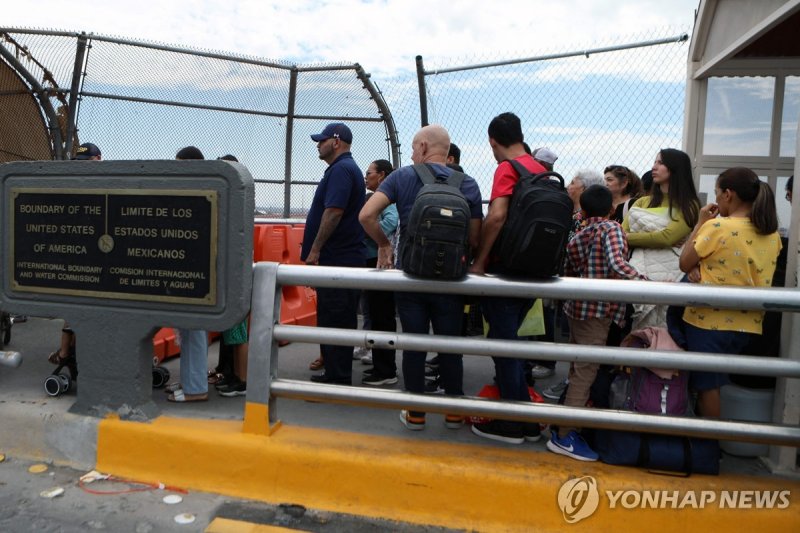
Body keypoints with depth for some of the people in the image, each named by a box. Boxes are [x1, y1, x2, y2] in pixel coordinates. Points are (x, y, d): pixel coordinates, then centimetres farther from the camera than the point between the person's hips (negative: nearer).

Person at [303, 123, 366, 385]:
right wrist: (316, 248, 25)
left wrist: (315, 249, -18)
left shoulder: (341, 170, -12)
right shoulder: (347, 168, 21)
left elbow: (333, 212, -23)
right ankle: (336, 374, 25)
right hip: (343, 258, 11)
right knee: (340, 320, 15)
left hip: (336, 259, -11)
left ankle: (337, 379, 0)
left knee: (333, 322, -6)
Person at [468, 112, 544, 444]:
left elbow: (497, 216, -24)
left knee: (502, 343, 1)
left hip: (505, 267, -8)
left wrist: (479, 262, -17)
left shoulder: (506, 168, -11)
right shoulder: (542, 171, 13)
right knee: (507, 340, 18)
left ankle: (515, 424, 8)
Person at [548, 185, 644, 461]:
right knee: (586, 372, -5)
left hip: (577, 306, 8)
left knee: (577, 369, 16)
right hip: (597, 309, -8)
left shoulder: (576, 237, 14)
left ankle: (566, 425, 24)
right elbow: (617, 263, -24)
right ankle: (564, 436, -3)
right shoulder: (611, 228, -6)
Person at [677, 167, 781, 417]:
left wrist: (700, 223, -2)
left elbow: (684, 264, -7)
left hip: (709, 320, -6)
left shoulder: (717, 227, -18)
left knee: (706, 386, 7)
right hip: (747, 324, 6)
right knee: (712, 383, 21)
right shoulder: (772, 235, 4)